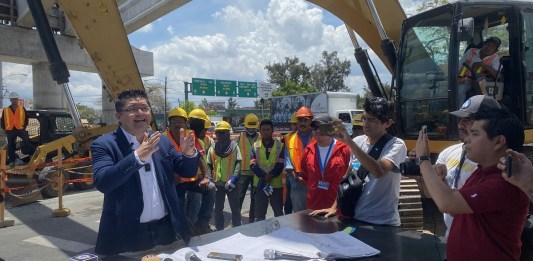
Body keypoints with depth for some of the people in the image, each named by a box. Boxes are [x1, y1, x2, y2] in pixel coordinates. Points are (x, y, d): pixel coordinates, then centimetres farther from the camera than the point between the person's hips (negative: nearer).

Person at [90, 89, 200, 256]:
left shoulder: (162, 141, 6)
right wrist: (137, 156, -30)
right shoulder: (104, 144, -7)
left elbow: (188, 172, 8)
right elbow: (101, 182, -21)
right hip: (127, 233, -4)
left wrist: (189, 152, -12)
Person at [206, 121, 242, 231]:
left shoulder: (234, 146, -3)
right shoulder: (212, 148, 5)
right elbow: (209, 165, 9)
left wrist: (234, 178, -18)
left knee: (235, 207, 8)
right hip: (218, 183, 3)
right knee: (218, 208, 13)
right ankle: (219, 230, 27)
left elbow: (238, 163, -8)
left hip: (231, 183, -3)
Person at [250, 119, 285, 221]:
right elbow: (253, 164, -4)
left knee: (278, 212, 10)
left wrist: (271, 175, -20)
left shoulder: (279, 145, 2)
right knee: (259, 212, 9)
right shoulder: (255, 146, 5)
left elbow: (280, 164, -5)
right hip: (260, 183, 1)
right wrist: (264, 176, -16)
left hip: (276, 184, -1)